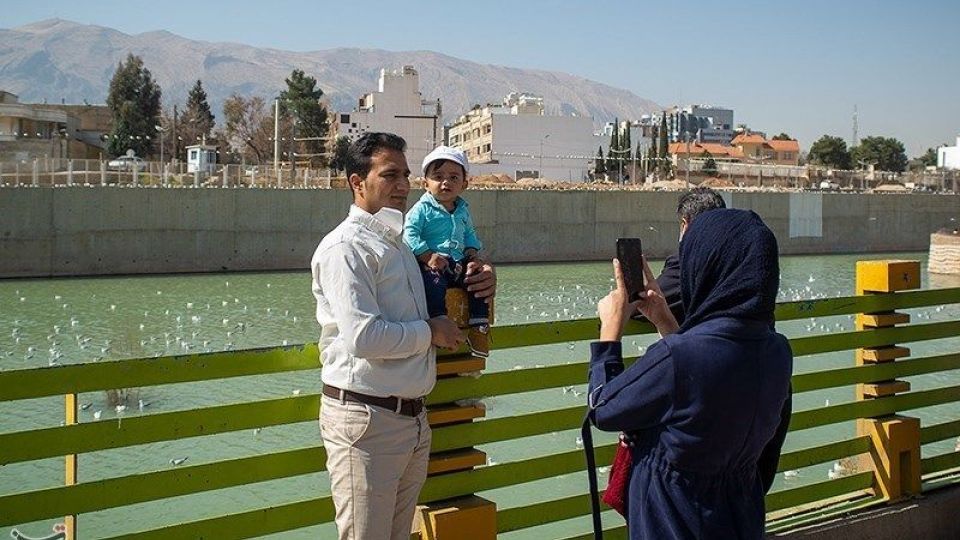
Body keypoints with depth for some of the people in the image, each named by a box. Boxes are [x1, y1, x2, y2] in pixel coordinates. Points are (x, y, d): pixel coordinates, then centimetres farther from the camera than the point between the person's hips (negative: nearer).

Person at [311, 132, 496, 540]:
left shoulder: (398, 245, 17)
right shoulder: (346, 246, -13)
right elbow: (364, 336, -25)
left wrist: (478, 283, 13)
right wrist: (431, 332, -10)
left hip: (413, 416, 9)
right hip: (366, 419, -9)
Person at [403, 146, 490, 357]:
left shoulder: (463, 210, 16)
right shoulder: (422, 209, -5)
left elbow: (470, 234, 28)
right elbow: (410, 234, -12)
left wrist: (473, 254, 9)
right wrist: (428, 256, -20)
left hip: (458, 262, 6)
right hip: (431, 264, -6)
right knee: (435, 285, -33)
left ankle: (478, 328, -2)